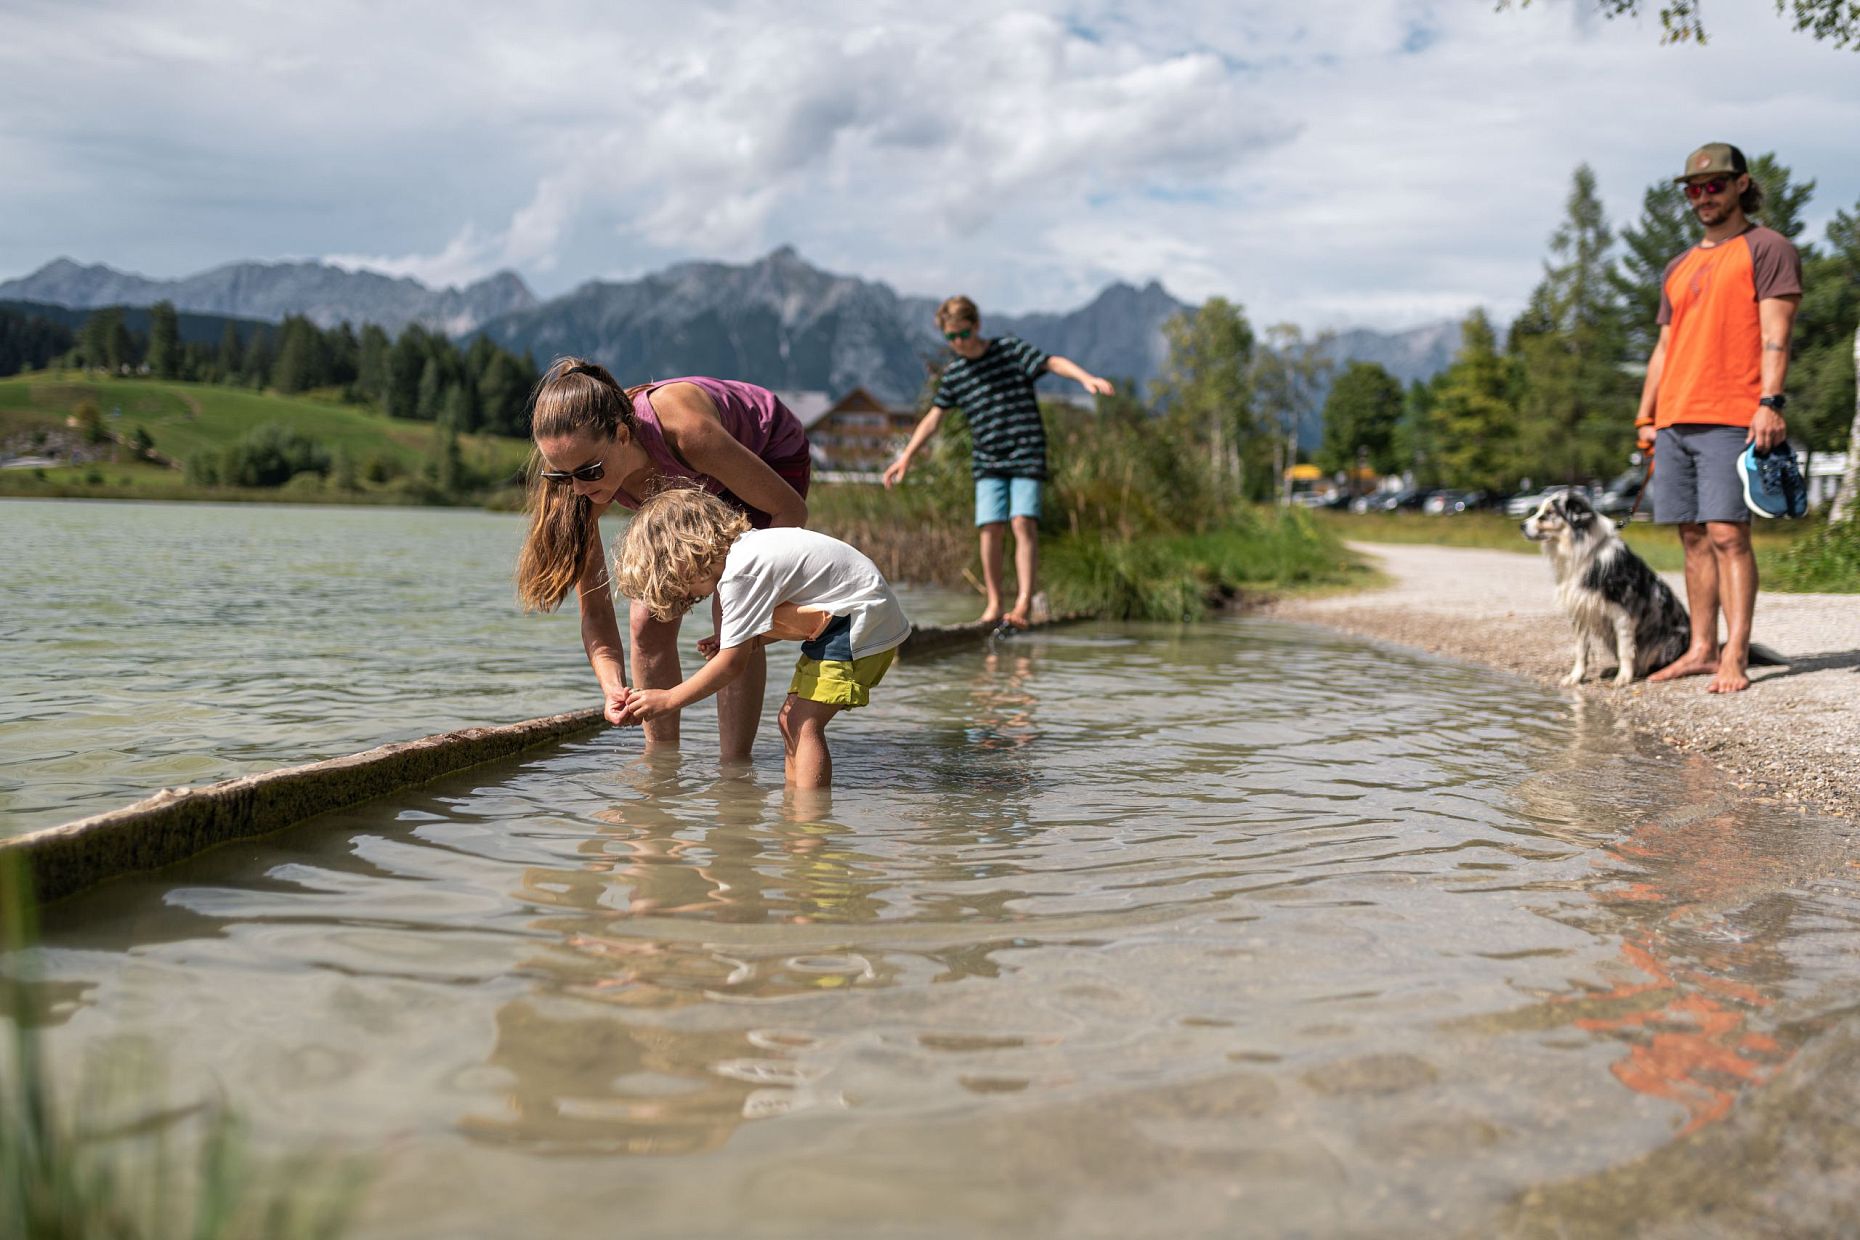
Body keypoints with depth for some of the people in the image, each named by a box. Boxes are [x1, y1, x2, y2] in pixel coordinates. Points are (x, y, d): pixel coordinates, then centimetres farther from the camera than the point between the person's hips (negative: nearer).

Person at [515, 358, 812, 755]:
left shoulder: (683, 431, -45)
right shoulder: (578, 487, -30)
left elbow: (791, 509, -31)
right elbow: (595, 611, -24)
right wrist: (613, 689, -41)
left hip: (770, 457, -4)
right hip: (693, 484, 5)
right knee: (649, 620, -5)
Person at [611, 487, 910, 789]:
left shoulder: (739, 574, -21)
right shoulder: (749, 544, 8)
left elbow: (732, 665, -19)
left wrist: (667, 700, -11)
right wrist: (749, 641, 3)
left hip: (862, 620, -10)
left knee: (804, 725, -16)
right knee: (791, 719, 11)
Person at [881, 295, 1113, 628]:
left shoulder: (1010, 349, -2)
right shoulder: (952, 374, 8)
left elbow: (1053, 362, -13)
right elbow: (933, 417, 15)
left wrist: (1086, 377, -31)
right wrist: (906, 456, 12)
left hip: (1027, 455, -3)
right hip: (988, 462, 3)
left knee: (1024, 523, -14)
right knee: (991, 528, -6)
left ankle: (1024, 602, -17)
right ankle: (993, 603, 4)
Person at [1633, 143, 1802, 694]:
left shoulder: (1767, 248, 3)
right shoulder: (1678, 268, 22)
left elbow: (1774, 334, -7)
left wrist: (1770, 402, -18)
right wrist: (1645, 417, 15)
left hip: (1730, 420, -7)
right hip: (1674, 421, 7)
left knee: (1728, 534, -12)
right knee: (1694, 539, 7)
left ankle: (1735, 657, -11)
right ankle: (1701, 650, 11)